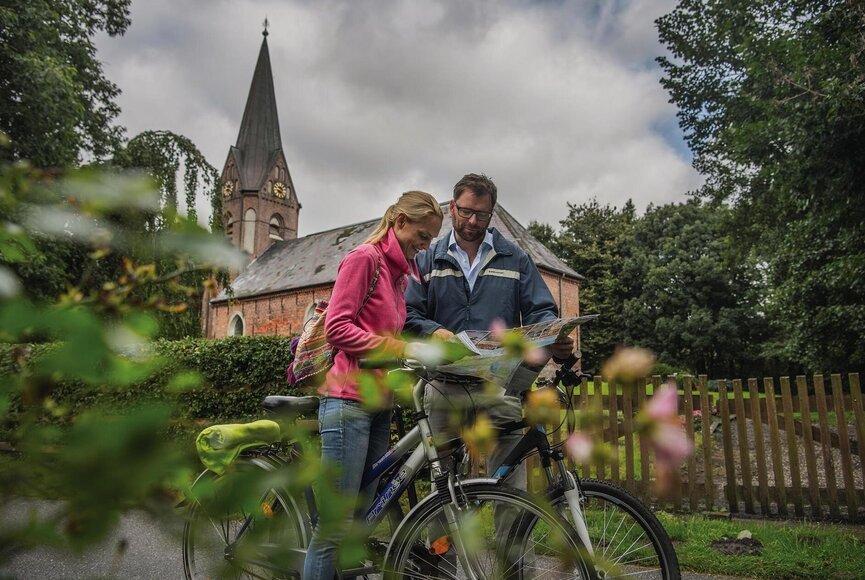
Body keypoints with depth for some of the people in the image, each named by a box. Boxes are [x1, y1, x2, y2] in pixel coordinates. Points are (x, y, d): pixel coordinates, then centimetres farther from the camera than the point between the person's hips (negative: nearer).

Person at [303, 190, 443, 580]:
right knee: (336, 524, -5)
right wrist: (397, 348, -16)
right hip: (350, 400, -8)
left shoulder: (401, 271, 19)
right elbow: (337, 329, -14)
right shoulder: (364, 258, -6)